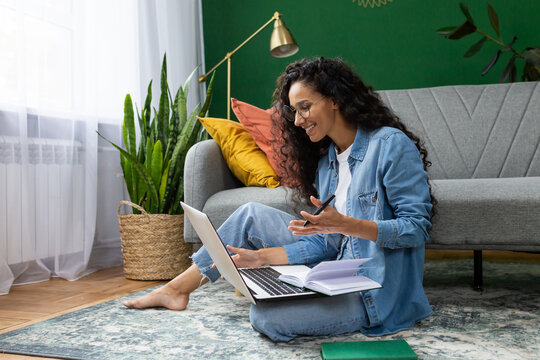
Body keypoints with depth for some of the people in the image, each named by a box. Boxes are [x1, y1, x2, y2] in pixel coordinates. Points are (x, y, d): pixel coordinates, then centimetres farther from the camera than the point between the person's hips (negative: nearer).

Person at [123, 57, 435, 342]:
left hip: (377, 292, -7)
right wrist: (260, 257, -5)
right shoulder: (326, 162, 10)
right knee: (252, 214, 4)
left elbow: (417, 227, -18)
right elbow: (323, 242, 6)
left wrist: (344, 224, -29)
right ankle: (177, 289, 15)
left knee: (265, 316, -28)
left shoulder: (391, 145, -14)